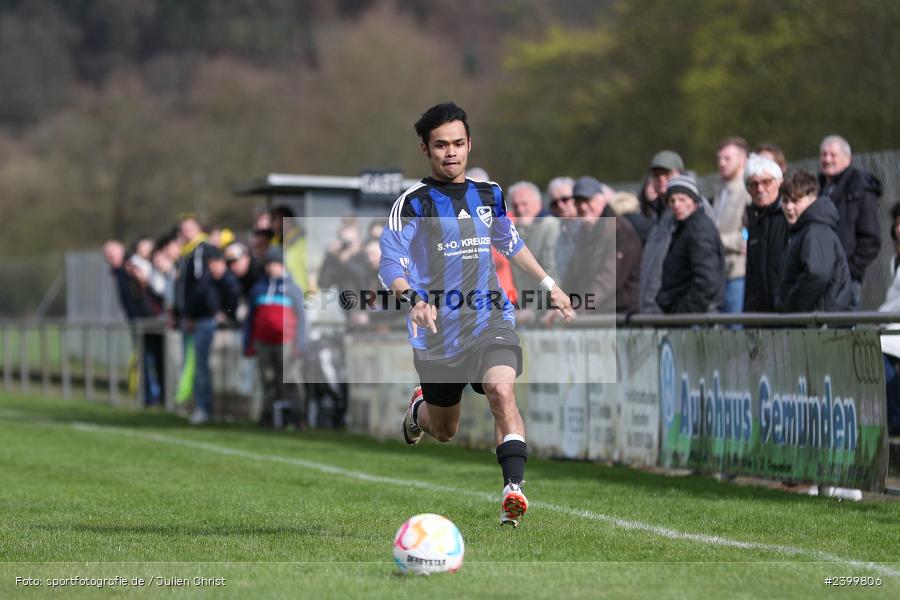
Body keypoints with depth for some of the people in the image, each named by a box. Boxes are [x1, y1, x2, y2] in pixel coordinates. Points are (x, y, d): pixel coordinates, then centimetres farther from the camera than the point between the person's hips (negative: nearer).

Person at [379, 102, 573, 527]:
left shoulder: (489, 195, 8)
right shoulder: (412, 203, -7)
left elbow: (510, 243, 27)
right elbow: (390, 264, -15)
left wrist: (549, 285, 27)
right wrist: (413, 299, -34)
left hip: (490, 319, 2)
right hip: (438, 332, -2)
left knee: (502, 389, -28)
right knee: (444, 431, 13)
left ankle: (513, 489, -32)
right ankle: (419, 408, 50)